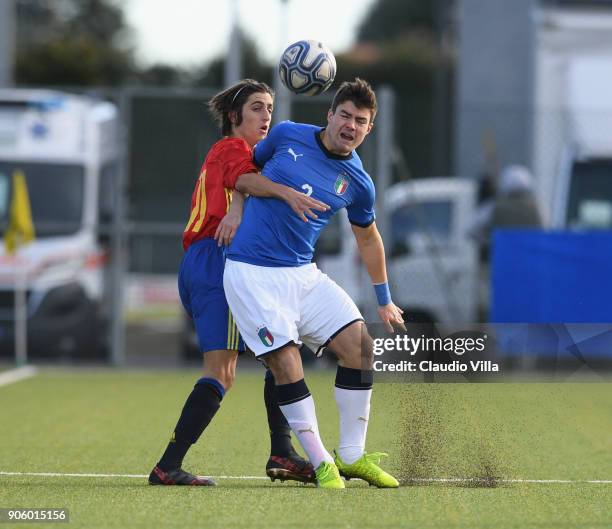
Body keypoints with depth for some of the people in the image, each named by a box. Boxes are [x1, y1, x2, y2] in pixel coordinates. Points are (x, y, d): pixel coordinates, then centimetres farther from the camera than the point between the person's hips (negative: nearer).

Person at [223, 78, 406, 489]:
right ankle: (321, 463, -5)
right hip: (251, 274, -4)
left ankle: (352, 456, 5)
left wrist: (385, 300, 23)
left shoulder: (358, 184, 3)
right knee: (286, 362, -15)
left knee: (359, 344, -8)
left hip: (304, 274, 4)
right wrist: (234, 207, -2)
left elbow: (368, 239, 19)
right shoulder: (287, 136, -3)